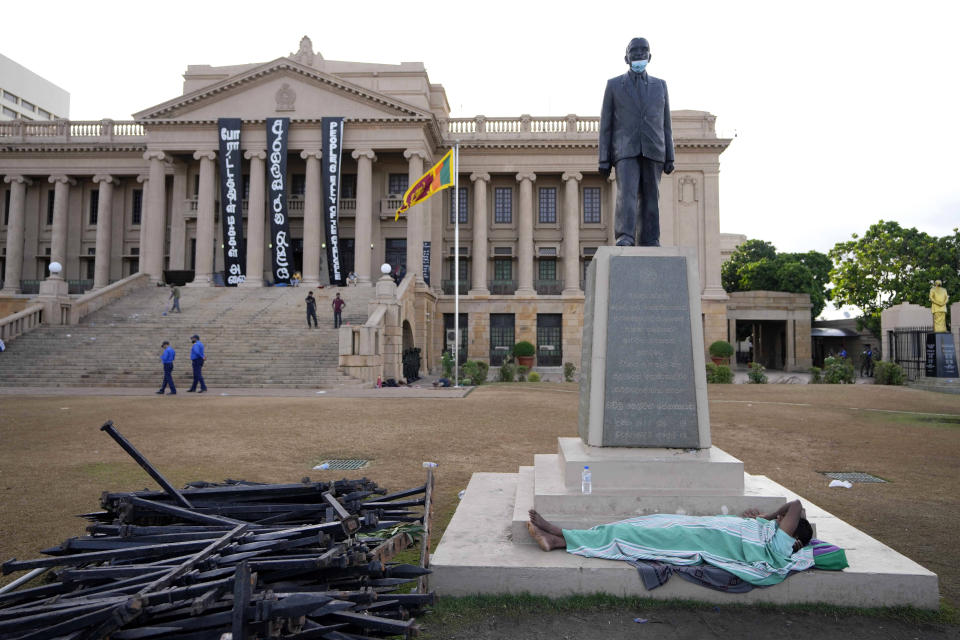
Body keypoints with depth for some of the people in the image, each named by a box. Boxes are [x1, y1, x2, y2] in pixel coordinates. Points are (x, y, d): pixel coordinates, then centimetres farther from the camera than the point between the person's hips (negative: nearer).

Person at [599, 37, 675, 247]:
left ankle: (650, 242, 2)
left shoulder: (660, 85, 16)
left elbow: (665, 125, 13)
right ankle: (625, 238, -29)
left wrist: (669, 157, 5)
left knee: (650, 198, 0)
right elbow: (606, 125, 5)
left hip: (652, 151, 2)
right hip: (626, 150, -2)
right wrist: (604, 159, -3)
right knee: (626, 193, -20)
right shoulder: (614, 85, 9)